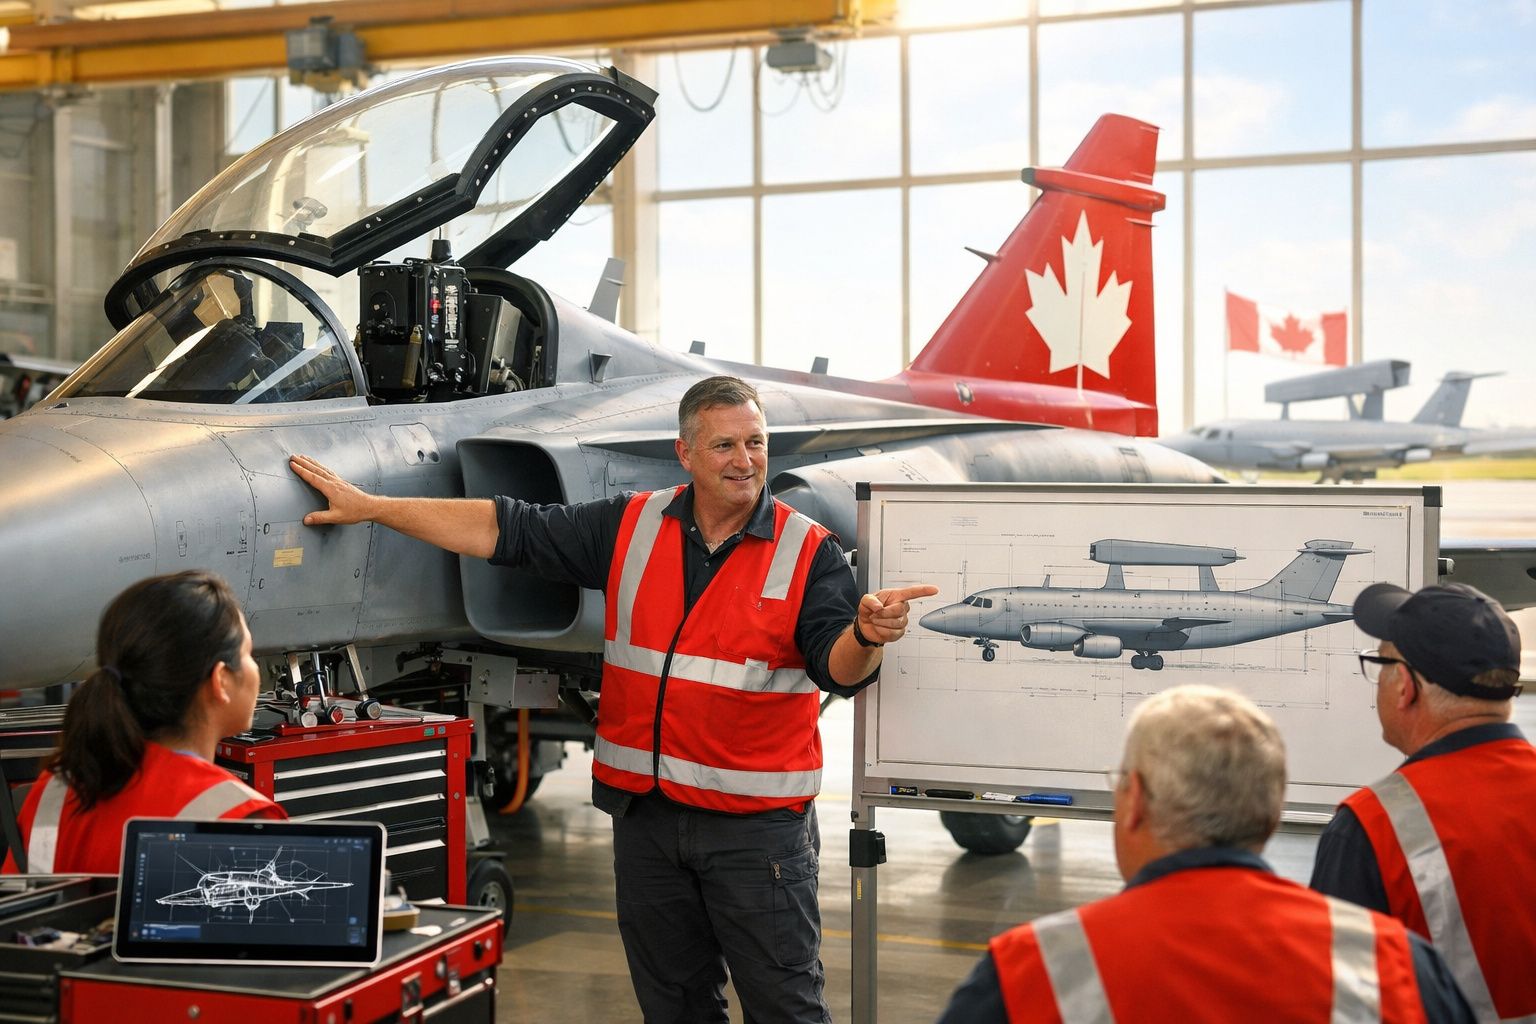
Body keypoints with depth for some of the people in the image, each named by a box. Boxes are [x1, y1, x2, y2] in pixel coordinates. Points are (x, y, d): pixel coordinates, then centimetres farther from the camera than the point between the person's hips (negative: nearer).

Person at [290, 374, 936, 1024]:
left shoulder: (809, 552, -5)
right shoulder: (630, 527, 4)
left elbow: (840, 671, -14)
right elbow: (508, 530, 5)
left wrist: (868, 634, -39)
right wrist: (368, 507, 3)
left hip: (757, 823, -4)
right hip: (645, 813, 4)